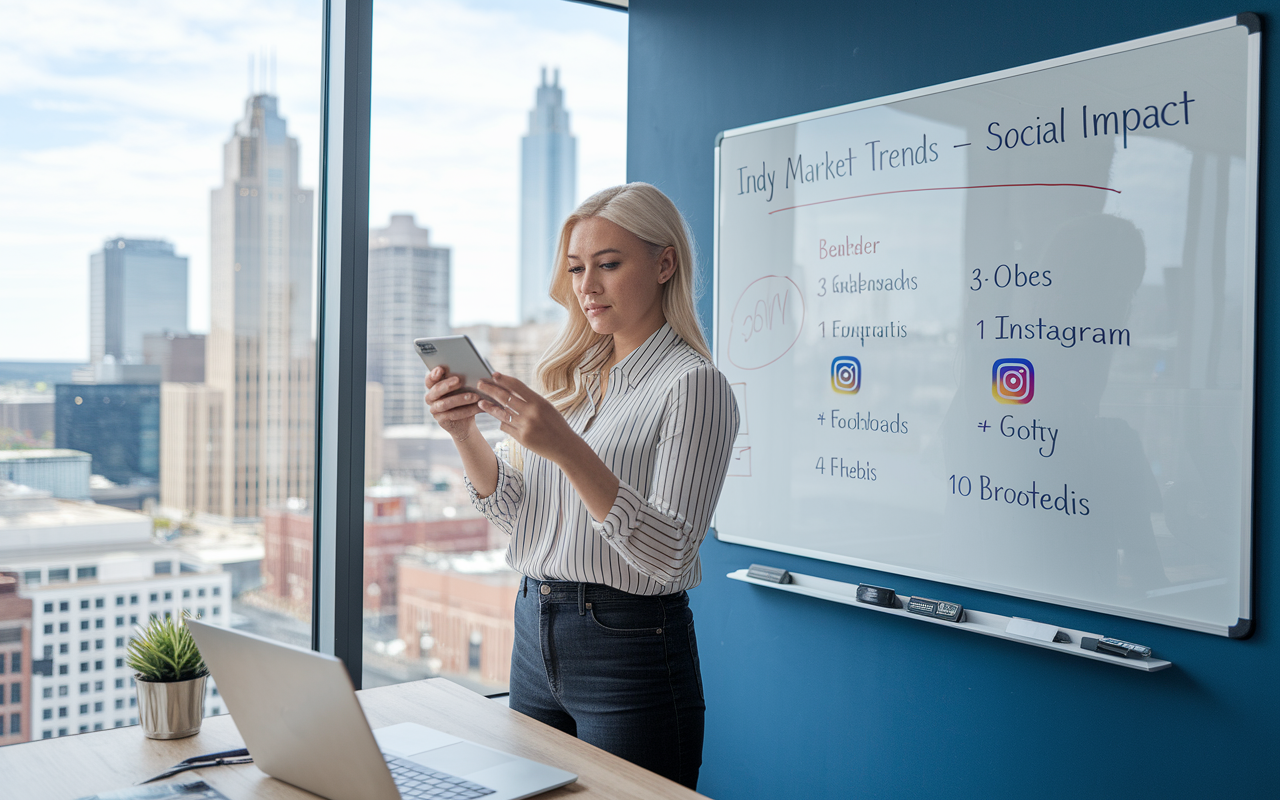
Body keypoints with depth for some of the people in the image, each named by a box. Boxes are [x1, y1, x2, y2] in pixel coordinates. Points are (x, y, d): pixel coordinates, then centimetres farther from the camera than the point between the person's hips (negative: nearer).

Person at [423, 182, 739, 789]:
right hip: (535, 633, 7)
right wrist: (464, 433, -8)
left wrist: (568, 449, -30)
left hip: (628, 645, -7)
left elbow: (668, 553, -20)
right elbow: (516, 512, 9)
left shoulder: (693, 385, -12)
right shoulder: (574, 376, 10)